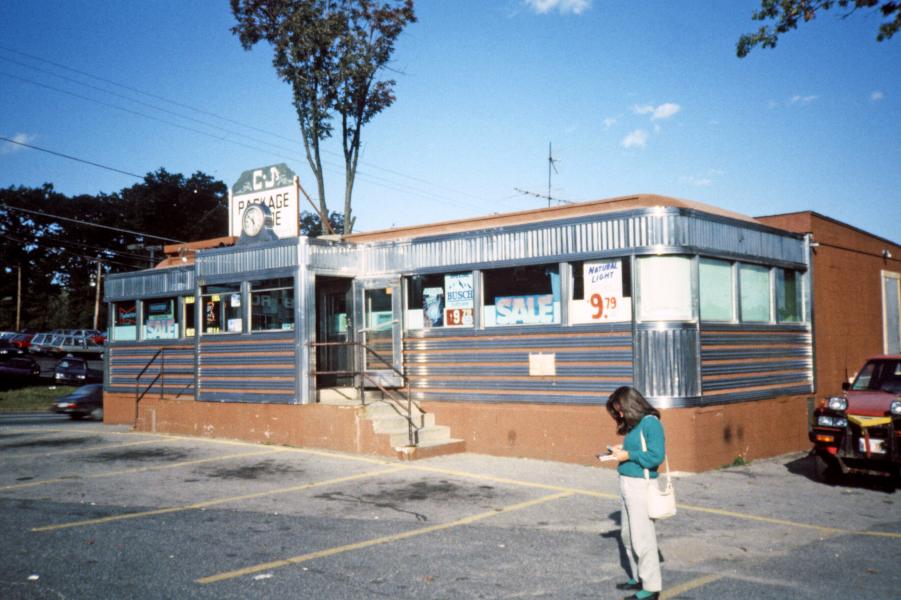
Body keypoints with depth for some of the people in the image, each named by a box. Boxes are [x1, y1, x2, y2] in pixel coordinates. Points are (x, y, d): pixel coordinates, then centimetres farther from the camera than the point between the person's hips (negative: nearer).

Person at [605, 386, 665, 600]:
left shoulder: (650, 422, -14)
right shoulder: (634, 424, 12)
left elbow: (656, 456, -19)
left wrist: (628, 455, -15)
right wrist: (621, 450, 3)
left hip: (641, 486, -9)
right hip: (627, 485, 9)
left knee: (642, 538, -2)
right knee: (628, 535, 17)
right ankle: (638, 578, 30)